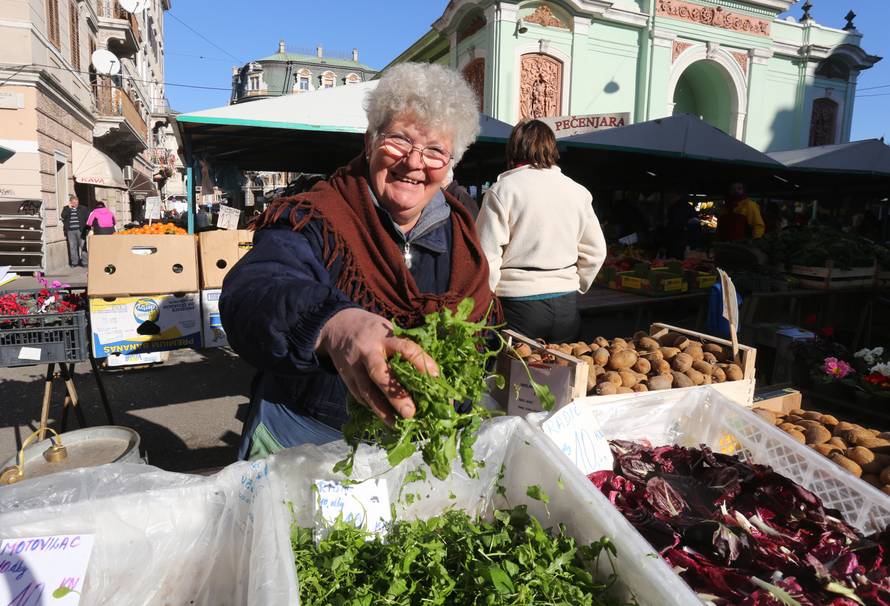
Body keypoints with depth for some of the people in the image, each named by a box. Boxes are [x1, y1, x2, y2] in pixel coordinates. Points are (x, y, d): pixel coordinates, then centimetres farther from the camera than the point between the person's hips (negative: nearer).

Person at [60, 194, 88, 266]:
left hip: (80, 230, -2)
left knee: (83, 246, -4)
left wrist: (86, 228, -5)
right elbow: (63, 216, -6)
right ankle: (74, 262, 10)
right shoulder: (66, 208, 11)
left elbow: (86, 219, 5)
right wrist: (69, 208, -8)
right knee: (72, 247, 4)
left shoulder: (82, 209, 7)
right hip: (70, 231, 2)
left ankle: (84, 262, -1)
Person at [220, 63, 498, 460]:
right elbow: (252, 293, -34)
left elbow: (482, 331, 18)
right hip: (306, 440, -4)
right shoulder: (313, 222, -13)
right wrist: (332, 326, -53)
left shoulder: (459, 233, 5)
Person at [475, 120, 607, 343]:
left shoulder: (502, 190, -7)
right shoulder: (578, 192, 7)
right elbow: (595, 251, 11)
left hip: (518, 303, -4)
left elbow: (487, 256, -10)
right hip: (566, 305, 4)